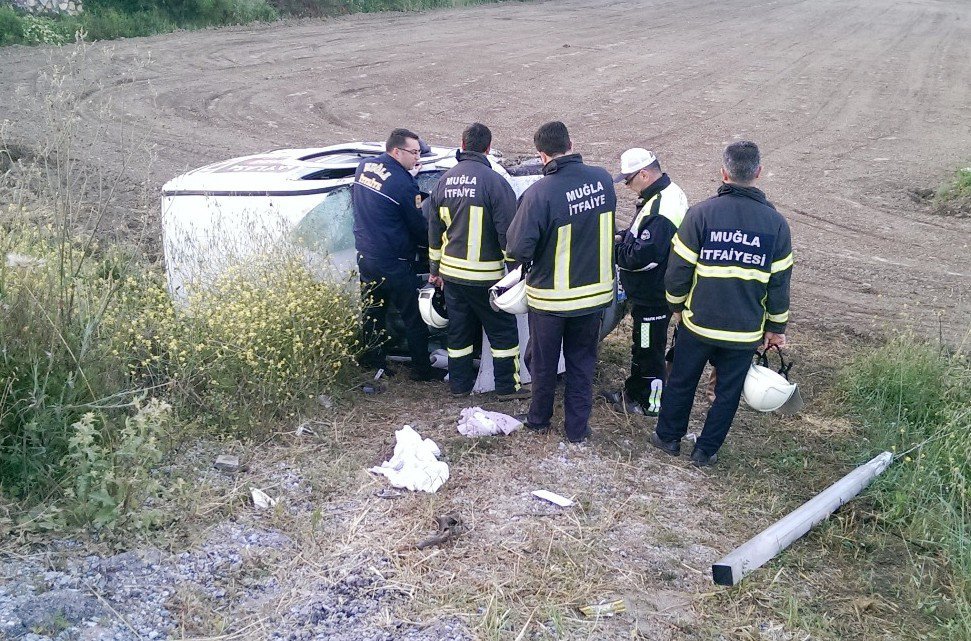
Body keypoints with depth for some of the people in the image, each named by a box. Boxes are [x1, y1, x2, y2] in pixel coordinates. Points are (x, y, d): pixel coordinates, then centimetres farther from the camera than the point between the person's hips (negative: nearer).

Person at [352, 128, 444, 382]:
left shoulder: (363, 167, 2)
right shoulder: (403, 183, -21)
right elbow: (419, 226, -11)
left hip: (364, 255, 8)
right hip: (394, 263, -8)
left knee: (372, 310, 20)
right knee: (413, 317, 6)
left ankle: (371, 359, 31)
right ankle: (422, 369, 15)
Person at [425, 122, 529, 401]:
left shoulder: (445, 180, 5)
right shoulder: (494, 181, -14)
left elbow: (434, 230, 12)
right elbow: (507, 232, -15)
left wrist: (435, 268, 21)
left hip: (451, 272, 6)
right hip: (485, 274, -5)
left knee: (459, 329, 16)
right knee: (503, 330, 8)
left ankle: (459, 383, 25)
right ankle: (508, 386, 14)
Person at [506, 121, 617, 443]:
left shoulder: (540, 193, -25)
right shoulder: (603, 179, -9)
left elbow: (518, 249, -23)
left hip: (551, 296, -4)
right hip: (595, 291, 4)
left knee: (543, 362, 18)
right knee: (582, 362, 19)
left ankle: (539, 419, 36)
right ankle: (578, 427, 26)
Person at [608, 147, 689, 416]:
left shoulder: (660, 210, -29)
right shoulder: (668, 192, 5)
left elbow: (642, 257, -32)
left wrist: (616, 247, -16)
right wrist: (624, 237, 2)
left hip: (652, 297, -10)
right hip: (650, 291, 10)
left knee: (649, 350, 8)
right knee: (641, 345, 23)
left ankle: (651, 403, 25)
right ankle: (633, 393, 39)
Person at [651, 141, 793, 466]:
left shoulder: (701, 213, -14)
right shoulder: (775, 222, -7)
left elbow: (678, 269, -9)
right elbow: (779, 283, -2)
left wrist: (677, 304, 9)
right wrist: (776, 327, 10)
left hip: (699, 322, -1)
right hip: (745, 330, 1)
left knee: (682, 381, 18)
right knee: (728, 391, 16)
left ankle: (668, 436, 34)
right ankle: (706, 450, 27)